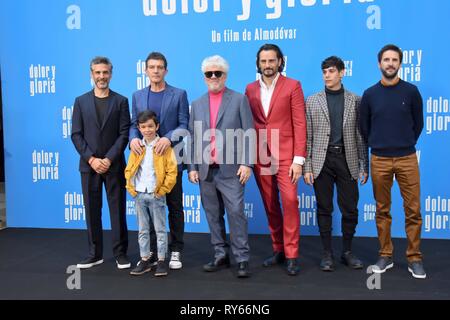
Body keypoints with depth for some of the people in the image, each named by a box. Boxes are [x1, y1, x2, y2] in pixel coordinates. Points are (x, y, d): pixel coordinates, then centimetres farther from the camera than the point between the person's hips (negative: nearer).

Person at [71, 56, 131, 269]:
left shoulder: (121, 101, 3)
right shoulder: (81, 101, 8)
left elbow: (124, 134, -3)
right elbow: (76, 134, 3)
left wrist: (109, 159, -11)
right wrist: (91, 159, -8)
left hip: (114, 165, -2)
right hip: (89, 165, 2)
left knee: (118, 210, 3)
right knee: (92, 211, 7)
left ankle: (120, 254, 13)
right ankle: (95, 254, 18)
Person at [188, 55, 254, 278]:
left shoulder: (239, 100, 4)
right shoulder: (197, 104, 15)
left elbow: (248, 134, -2)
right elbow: (192, 138, 13)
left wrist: (246, 163, -11)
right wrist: (192, 167, 6)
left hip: (231, 169, -4)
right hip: (205, 170, 4)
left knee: (236, 213, -7)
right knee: (213, 215, 9)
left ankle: (242, 259, 1)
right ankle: (221, 256, 20)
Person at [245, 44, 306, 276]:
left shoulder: (292, 86, 0)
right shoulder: (250, 89, 11)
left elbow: (300, 124, -5)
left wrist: (298, 159, -11)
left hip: (285, 155, -4)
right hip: (259, 156, 4)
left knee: (289, 202, -11)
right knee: (270, 206, 10)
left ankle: (291, 256, -2)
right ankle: (278, 250, 22)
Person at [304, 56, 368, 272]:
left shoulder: (355, 101, 7)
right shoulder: (312, 101, 6)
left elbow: (361, 135, 7)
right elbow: (307, 137, 3)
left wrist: (364, 165, 3)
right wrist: (307, 167, -3)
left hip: (347, 160, 1)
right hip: (321, 161, 0)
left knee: (350, 209, 4)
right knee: (324, 209, 5)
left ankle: (347, 252, 21)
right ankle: (327, 254, 16)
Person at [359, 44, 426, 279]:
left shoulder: (411, 91, 2)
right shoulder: (370, 94, 3)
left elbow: (418, 123, 10)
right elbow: (364, 127, 12)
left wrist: (405, 145, 12)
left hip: (407, 159, 0)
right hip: (379, 160, 1)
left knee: (413, 210, 1)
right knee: (382, 210, 8)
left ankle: (414, 258, 12)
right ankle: (385, 255, 19)